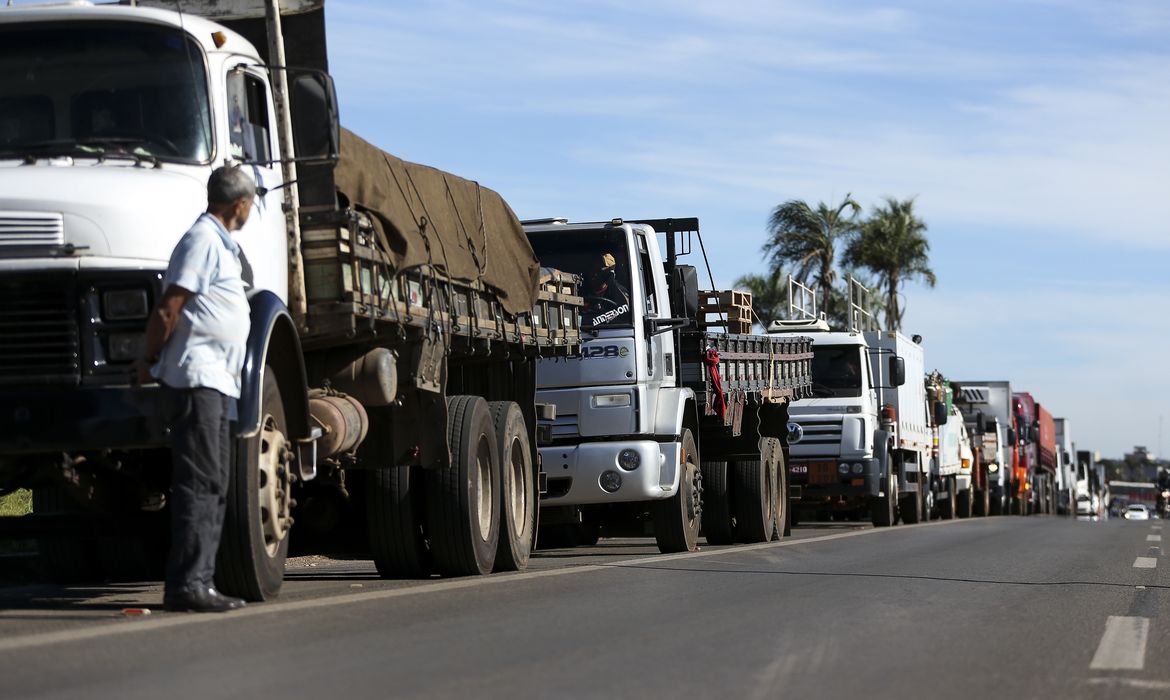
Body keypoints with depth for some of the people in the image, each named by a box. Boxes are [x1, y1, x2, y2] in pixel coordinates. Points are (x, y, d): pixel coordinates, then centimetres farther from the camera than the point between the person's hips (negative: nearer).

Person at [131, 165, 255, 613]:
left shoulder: (221, 245, 21)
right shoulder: (203, 241, -10)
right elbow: (168, 309, -15)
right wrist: (147, 364, -8)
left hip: (217, 381, 10)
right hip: (197, 377, -10)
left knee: (213, 487, 10)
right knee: (199, 483, -13)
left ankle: (200, 582, 13)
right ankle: (186, 585, -15)